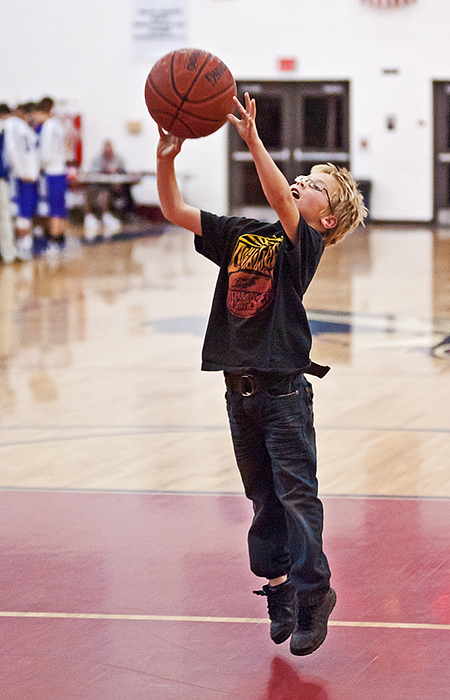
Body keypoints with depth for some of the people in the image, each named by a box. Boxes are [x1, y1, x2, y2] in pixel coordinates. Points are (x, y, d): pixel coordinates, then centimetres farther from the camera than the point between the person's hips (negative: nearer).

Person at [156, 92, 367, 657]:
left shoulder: (305, 243, -9)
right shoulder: (240, 234, 8)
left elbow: (280, 200, -28)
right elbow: (175, 212, 3)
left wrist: (252, 140, -38)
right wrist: (166, 160, -13)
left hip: (284, 392, -6)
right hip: (239, 391, 6)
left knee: (297, 494, -5)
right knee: (263, 497, 14)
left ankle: (313, 593, 3)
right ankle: (277, 585, 24)